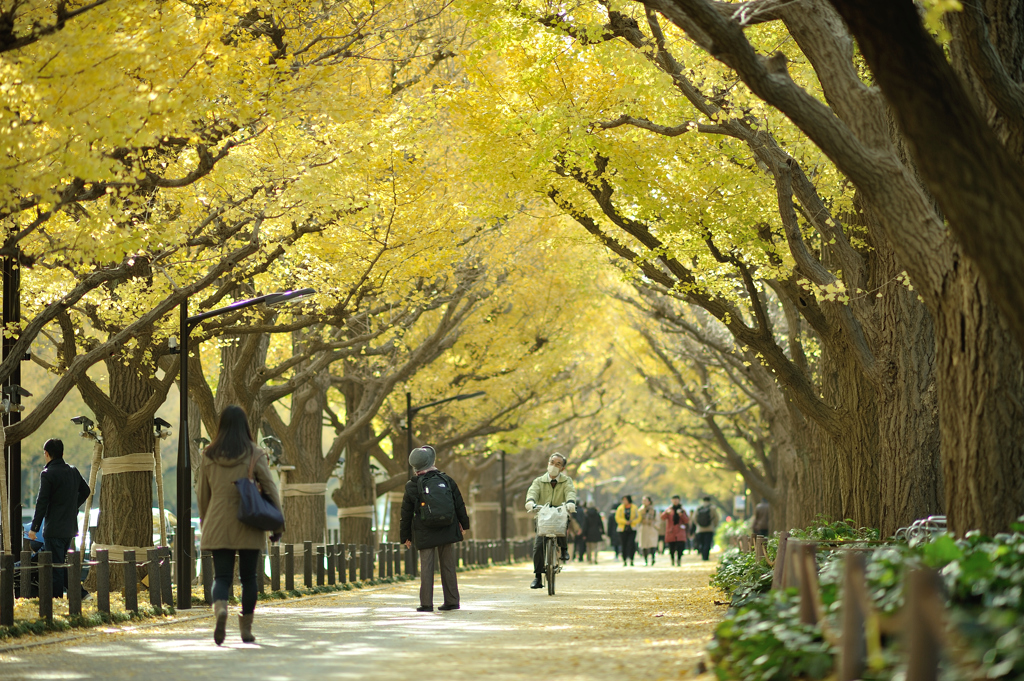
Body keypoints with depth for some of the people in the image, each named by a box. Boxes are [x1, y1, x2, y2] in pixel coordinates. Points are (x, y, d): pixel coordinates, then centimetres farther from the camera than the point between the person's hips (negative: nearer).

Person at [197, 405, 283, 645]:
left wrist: (204, 521, 23)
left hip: (218, 526, 1)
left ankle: (220, 608, -28)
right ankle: (246, 628, 14)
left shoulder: (208, 456, 1)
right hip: (249, 528, -1)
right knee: (248, 577, 11)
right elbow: (271, 490, -4)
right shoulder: (255, 455, -5)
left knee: (221, 576, 2)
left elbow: (202, 493, 9)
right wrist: (277, 524, 4)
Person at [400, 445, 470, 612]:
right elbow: (459, 504, 10)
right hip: (447, 531, 2)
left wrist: (405, 536, 11)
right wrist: (463, 523, 25)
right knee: (448, 566, 9)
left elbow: (406, 513, 1)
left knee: (426, 567, 1)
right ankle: (452, 601, 12)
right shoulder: (446, 480, 1)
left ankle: (426, 603, -2)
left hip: (425, 534, -2)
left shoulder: (412, 486, -5)